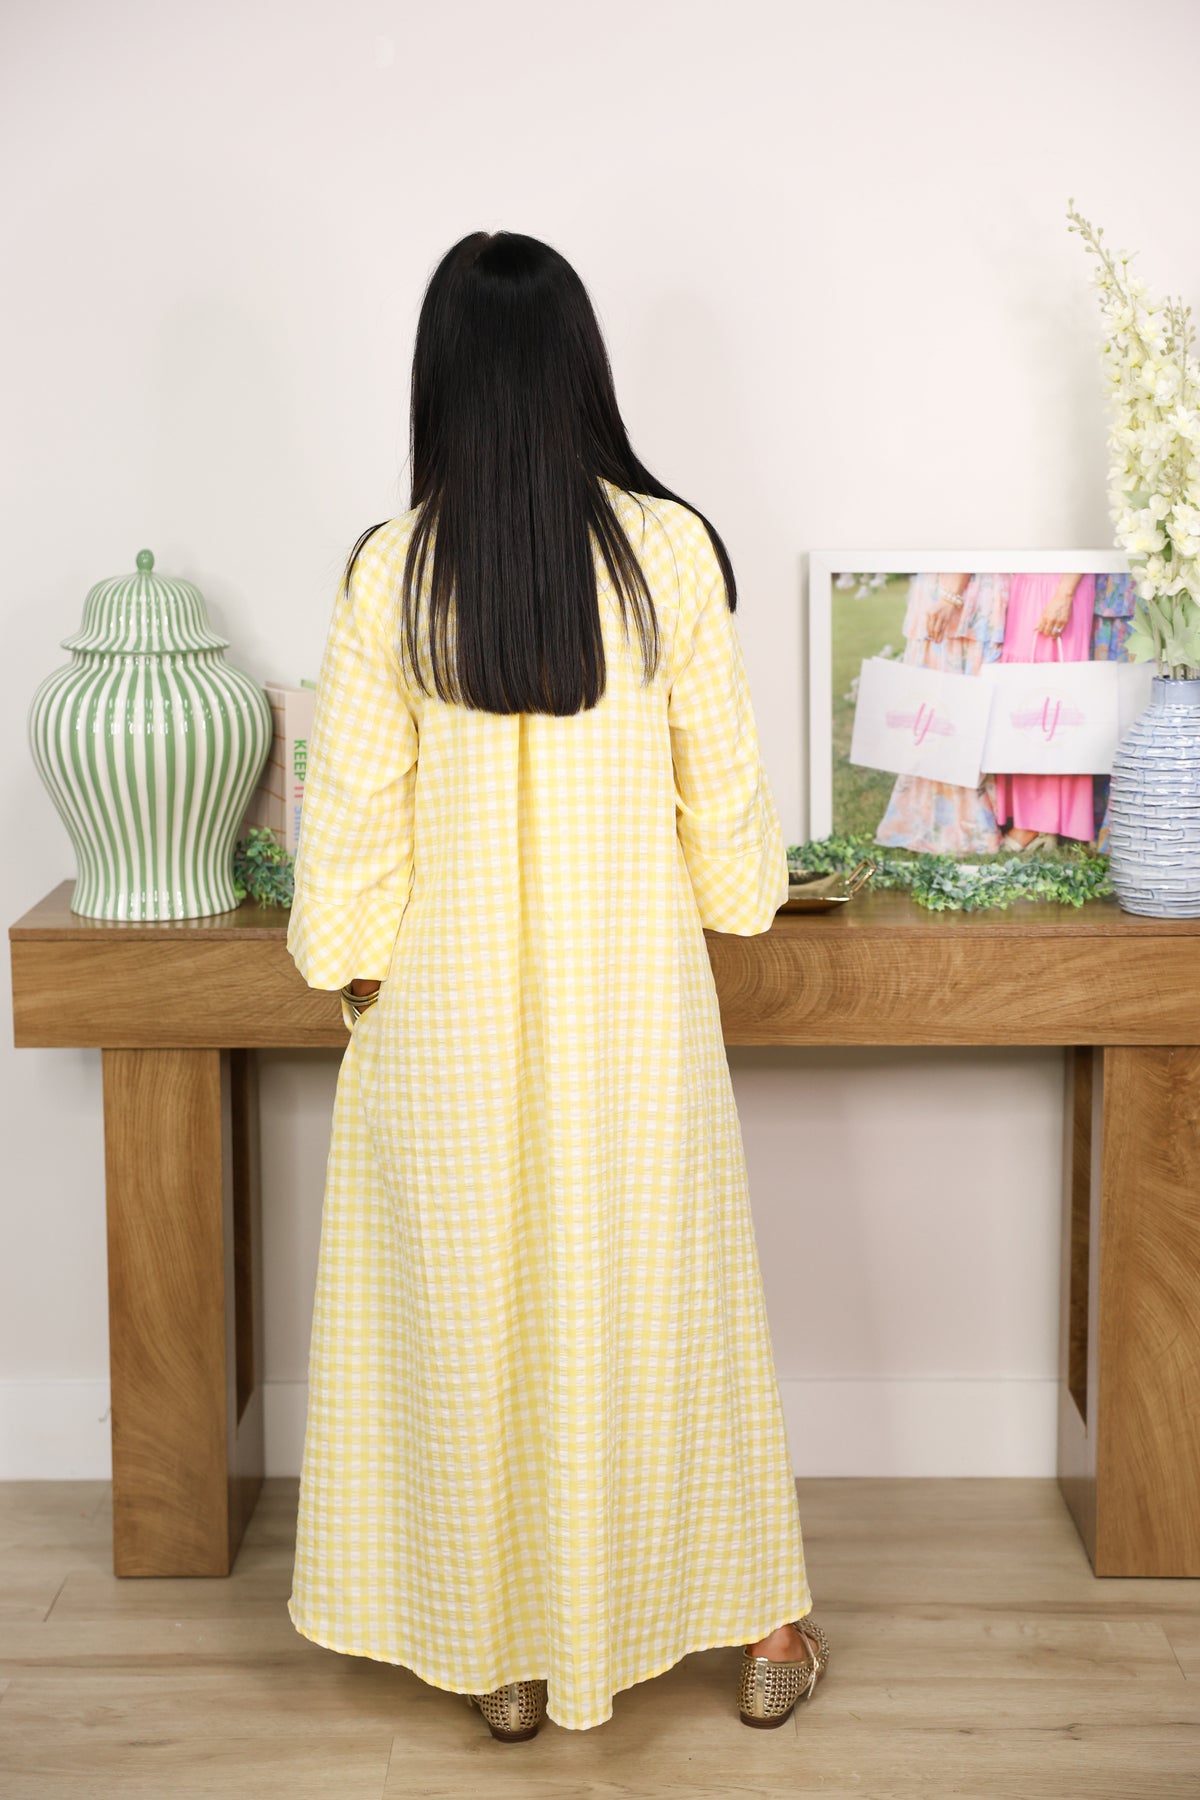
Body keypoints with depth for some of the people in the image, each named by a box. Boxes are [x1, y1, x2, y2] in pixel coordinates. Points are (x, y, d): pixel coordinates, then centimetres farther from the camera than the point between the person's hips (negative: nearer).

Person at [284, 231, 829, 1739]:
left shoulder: (391, 571, -10)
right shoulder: (672, 549, -10)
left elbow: (355, 808, -6)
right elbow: (724, 780, -2)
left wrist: (348, 969, 8)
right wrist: (734, 904, 16)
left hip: (451, 1005, -1)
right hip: (635, 993, 1)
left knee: (470, 1308, 13)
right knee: (664, 1293, 15)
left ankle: (504, 1653, 26)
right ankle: (757, 1628, 28)